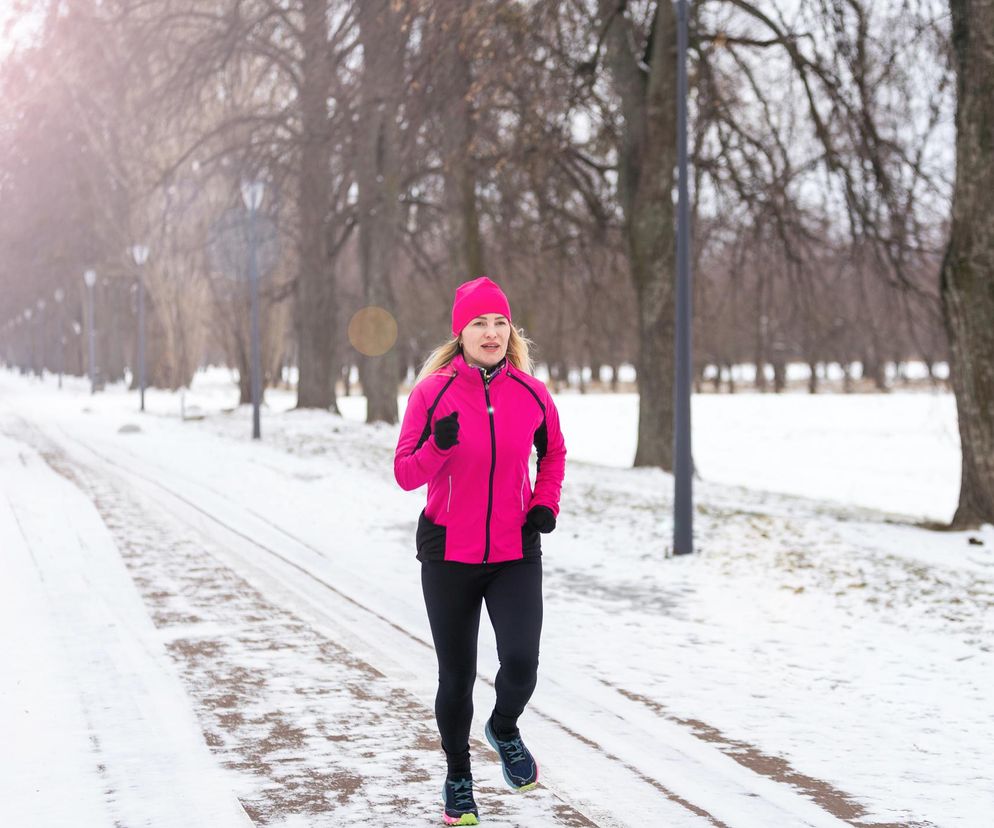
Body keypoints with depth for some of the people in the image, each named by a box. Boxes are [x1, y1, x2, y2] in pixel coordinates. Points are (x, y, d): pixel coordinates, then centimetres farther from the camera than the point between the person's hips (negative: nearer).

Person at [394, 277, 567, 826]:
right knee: (456, 676, 8)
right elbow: (405, 473, -6)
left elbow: (553, 452, 17)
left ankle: (504, 730, 20)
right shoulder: (433, 392, -7)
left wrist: (546, 502, 2)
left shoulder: (530, 393, -1)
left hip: (516, 554, 1)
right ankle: (457, 779, 31)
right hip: (448, 554, -1)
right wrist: (438, 447, -25)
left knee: (521, 662, -15)